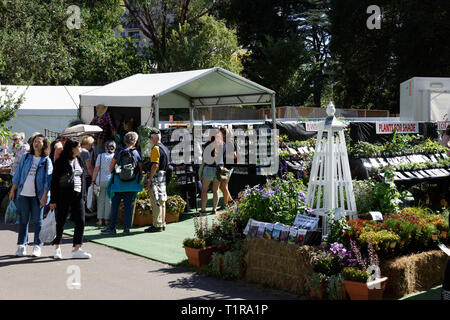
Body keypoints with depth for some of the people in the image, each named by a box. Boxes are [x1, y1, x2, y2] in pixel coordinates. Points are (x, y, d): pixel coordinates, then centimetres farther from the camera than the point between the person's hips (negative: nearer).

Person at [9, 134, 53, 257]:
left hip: (38, 195, -2)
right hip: (23, 194, 2)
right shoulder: (26, 158, 9)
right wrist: (13, 190, 8)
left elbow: (48, 179, -4)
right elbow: (18, 174, 12)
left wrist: (44, 195, -11)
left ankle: (37, 246, 11)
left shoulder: (46, 161, 0)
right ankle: (21, 245, 13)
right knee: (23, 220, 5)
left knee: (37, 220, 3)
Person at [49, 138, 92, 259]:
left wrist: (83, 196, 13)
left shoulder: (79, 161, 12)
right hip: (63, 195, -5)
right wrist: (53, 200, -9)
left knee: (80, 221, -2)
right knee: (61, 222, 4)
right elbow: (54, 181, -6)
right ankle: (57, 248, 20)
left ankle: (77, 249, 1)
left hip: (77, 195, 5)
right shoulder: (61, 161, -6)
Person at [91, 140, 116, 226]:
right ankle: (107, 219, 8)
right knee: (109, 200, 6)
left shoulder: (100, 156, 0)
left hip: (101, 180, 0)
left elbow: (96, 169, 0)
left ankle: (100, 219, 8)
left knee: (101, 200, 8)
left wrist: (93, 180, 6)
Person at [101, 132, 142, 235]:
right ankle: (127, 228, 6)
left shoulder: (119, 152, -2)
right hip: (131, 184, 1)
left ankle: (112, 227, 7)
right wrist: (138, 178, 19)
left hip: (118, 183, 0)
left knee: (115, 205, 6)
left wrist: (113, 174, 19)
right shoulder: (136, 153, -2)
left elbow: (111, 167, 0)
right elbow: (141, 168, 2)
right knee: (128, 205, 6)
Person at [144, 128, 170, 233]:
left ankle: (157, 225, -5)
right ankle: (162, 224, 19)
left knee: (156, 202, -6)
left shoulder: (155, 148, -14)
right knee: (161, 202, 13)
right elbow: (167, 164, 18)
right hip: (163, 177, 9)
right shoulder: (165, 148, 15)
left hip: (156, 178, -9)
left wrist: (149, 180, -17)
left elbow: (154, 165, -20)